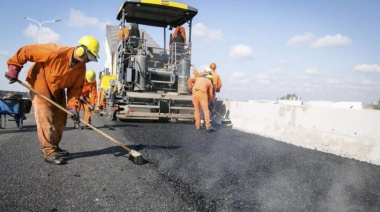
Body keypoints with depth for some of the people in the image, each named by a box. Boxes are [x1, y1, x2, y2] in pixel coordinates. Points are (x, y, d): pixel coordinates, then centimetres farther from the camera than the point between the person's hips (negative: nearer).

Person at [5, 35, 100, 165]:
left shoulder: (81, 68, -11)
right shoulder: (56, 52, -32)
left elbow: (75, 88, -8)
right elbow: (26, 51, -24)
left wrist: (72, 106, -20)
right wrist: (14, 68, -17)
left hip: (58, 89, 7)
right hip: (40, 84, -7)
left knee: (60, 118, 7)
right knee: (45, 118, -12)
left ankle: (54, 147, 23)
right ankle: (49, 152, -5)